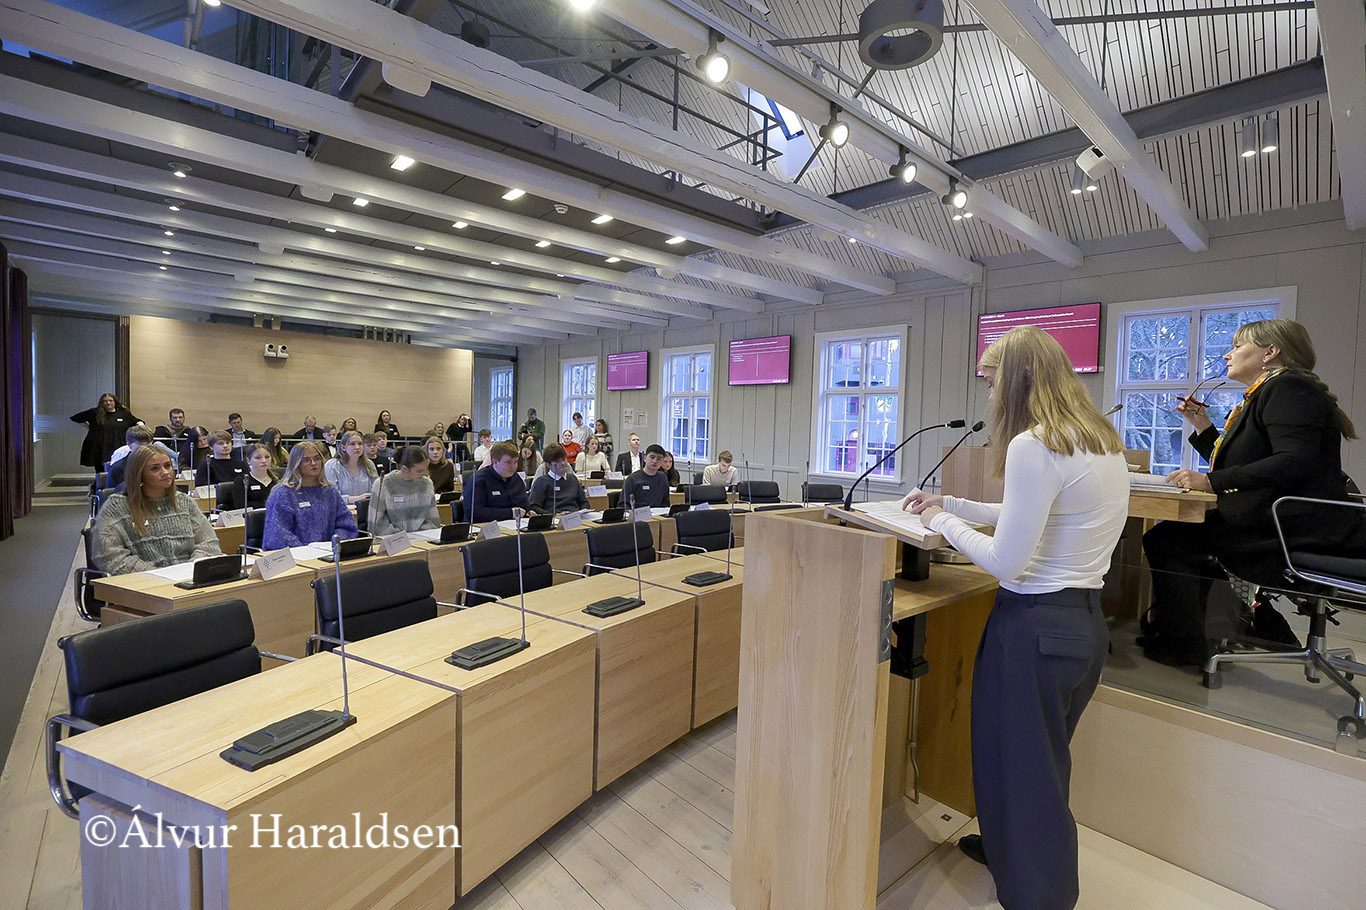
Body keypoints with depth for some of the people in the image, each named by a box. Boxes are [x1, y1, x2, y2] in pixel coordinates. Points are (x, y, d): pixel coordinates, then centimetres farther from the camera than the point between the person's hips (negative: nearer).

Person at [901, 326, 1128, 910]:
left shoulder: (1033, 446, -22)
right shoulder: (1102, 441, 8)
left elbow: (1006, 562, -21)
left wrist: (942, 523, -7)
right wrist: (951, 503, 17)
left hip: (1036, 626, -10)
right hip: (1086, 619, 10)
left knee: (1020, 768, 10)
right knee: (1042, 761, 27)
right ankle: (1008, 848, 49)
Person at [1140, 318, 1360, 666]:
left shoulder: (1288, 387, -10)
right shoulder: (1263, 395, 21)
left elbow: (1294, 461, -26)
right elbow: (1234, 467, 24)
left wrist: (1210, 481, -30)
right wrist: (1202, 426, 17)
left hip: (1295, 527, -11)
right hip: (1273, 518, 11)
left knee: (1165, 539, -17)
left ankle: (1180, 643, -4)